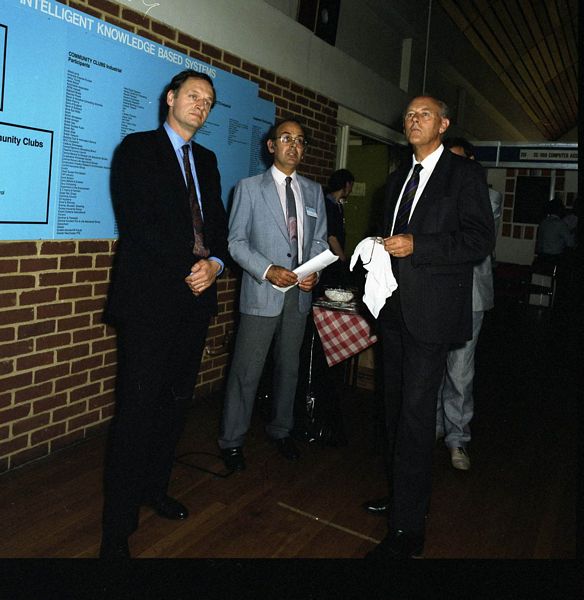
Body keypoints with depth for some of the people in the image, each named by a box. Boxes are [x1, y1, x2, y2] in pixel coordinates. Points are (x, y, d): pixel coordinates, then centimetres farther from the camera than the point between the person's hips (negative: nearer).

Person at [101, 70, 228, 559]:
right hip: (150, 298, -6)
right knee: (138, 407, -5)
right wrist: (189, 267, -12)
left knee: (177, 401, 10)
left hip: (196, 297, 6)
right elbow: (136, 223, -11)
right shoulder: (137, 149, 1)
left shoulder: (206, 160, 20)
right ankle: (117, 528, 6)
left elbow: (218, 222, 16)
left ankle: (154, 488, 28)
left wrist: (214, 263, -4)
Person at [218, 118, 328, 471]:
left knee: (289, 367, 16)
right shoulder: (250, 188, 0)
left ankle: (281, 430, 34)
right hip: (263, 293, -4)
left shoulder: (314, 191, 12)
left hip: (300, 294, 4)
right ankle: (232, 441, 16)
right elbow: (236, 241, -4)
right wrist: (267, 270, -18)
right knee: (247, 371, 0)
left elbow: (320, 240, 13)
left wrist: (314, 272, -6)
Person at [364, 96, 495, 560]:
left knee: (416, 413, -9)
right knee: (396, 407, 14)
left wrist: (416, 246, -19)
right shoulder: (398, 179, 19)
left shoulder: (465, 174, -2)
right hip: (396, 308, 7)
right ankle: (402, 494, 31)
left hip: (433, 311, -7)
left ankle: (407, 531, 0)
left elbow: (480, 240, -11)